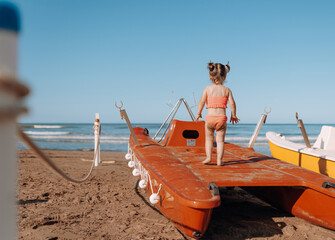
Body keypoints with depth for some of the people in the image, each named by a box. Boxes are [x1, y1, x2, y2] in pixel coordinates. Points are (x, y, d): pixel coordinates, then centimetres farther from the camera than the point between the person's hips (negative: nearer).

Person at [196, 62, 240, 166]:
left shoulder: (207, 89, 1)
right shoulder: (227, 90, 3)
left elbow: (202, 102, -3)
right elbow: (232, 103, 0)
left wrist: (198, 113, 10)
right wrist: (233, 115, 14)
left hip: (210, 118, 0)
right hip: (221, 118, 0)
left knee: (209, 138, 18)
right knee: (220, 140, 9)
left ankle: (208, 156, 11)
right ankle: (219, 160, 6)